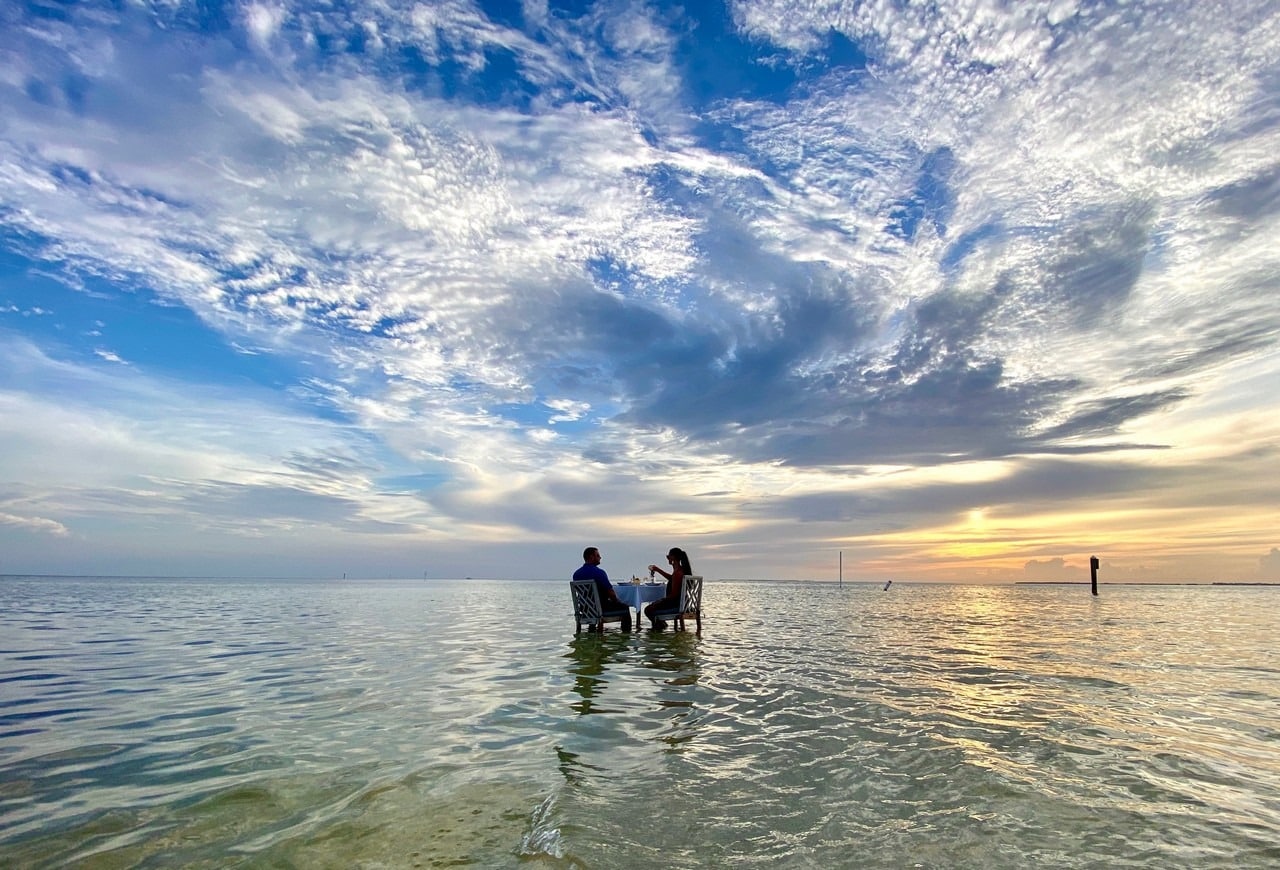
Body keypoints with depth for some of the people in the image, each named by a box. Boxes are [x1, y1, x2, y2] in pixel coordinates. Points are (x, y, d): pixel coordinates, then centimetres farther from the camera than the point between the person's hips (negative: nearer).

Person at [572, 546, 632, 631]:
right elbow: (611, 593, -19)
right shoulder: (599, 572, -21)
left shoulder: (576, 573, -1)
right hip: (600, 607, -7)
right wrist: (616, 601, 3)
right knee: (624, 607, 14)